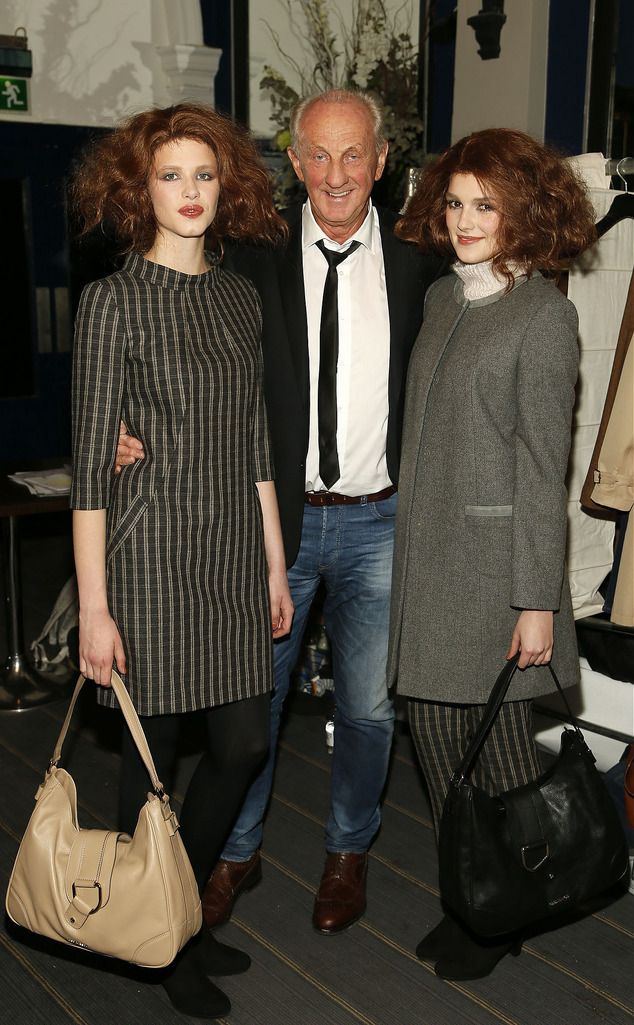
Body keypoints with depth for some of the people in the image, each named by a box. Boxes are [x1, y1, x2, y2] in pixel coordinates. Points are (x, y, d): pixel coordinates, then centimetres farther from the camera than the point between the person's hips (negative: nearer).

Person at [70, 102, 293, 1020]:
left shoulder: (240, 299, 9)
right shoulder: (113, 302, -8)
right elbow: (91, 464, -11)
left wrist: (275, 564, 12)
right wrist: (93, 608, -13)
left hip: (234, 555, 6)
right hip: (150, 557, -6)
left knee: (244, 742, 11)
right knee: (152, 755, 7)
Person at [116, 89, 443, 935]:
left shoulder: (417, 256, 0)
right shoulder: (257, 255, -3)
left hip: (379, 518, 1)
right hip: (278, 515, 0)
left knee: (368, 703, 12)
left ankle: (348, 852, 37)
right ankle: (237, 853, 34)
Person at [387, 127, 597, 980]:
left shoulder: (543, 312, -9)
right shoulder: (440, 299, 11)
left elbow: (542, 463, -12)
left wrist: (537, 598, -14)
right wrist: (406, 545, 13)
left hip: (493, 554, -6)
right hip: (426, 555, 7)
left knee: (496, 747, 6)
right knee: (437, 733, 12)